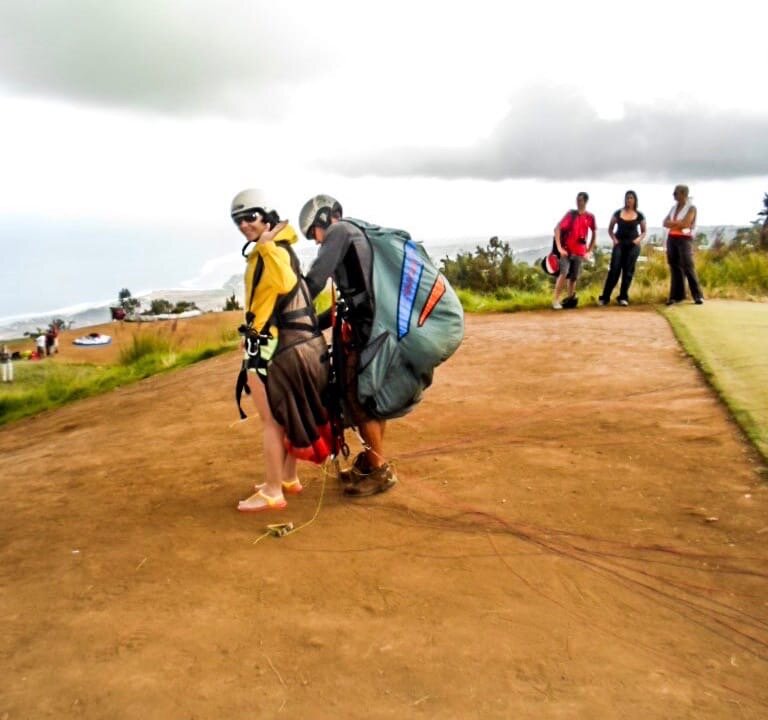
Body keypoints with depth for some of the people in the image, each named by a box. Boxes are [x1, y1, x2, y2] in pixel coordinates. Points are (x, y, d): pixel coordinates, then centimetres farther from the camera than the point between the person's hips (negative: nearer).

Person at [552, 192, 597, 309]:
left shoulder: (590, 217, 3)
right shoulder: (570, 214, -4)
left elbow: (594, 234, 15)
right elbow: (557, 229, -8)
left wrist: (589, 251, 10)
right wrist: (559, 248, -15)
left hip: (579, 252, 3)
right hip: (566, 250, -3)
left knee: (574, 277, 8)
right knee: (564, 273, -18)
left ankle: (569, 300, 21)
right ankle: (555, 300, -14)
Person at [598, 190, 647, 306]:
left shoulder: (639, 216, 3)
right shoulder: (618, 213, 2)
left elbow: (643, 231, 12)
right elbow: (610, 229, 11)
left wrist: (639, 239, -7)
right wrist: (613, 239, -5)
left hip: (633, 245, 1)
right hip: (619, 244, -1)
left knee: (628, 271, 1)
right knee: (614, 270, -7)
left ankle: (623, 297, 9)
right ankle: (605, 297, -5)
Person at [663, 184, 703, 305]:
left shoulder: (691, 208, -3)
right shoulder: (674, 207, 16)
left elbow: (685, 224, -16)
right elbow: (665, 223, 7)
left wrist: (673, 223, -3)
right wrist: (678, 223, -8)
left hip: (685, 239, -6)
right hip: (671, 239, 6)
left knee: (688, 267, -12)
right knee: (675, 267, 5)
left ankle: (698, 296, -7)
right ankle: (677, 295, 9)